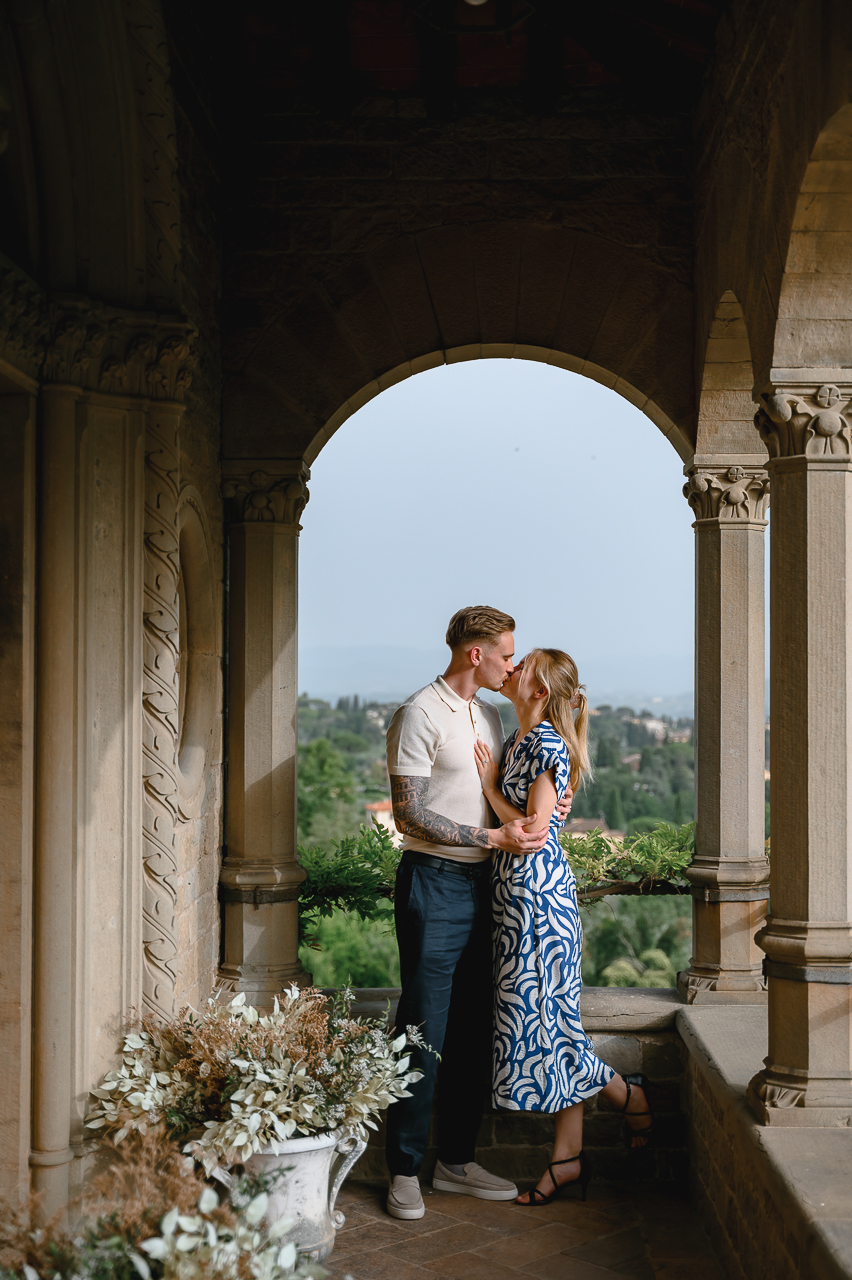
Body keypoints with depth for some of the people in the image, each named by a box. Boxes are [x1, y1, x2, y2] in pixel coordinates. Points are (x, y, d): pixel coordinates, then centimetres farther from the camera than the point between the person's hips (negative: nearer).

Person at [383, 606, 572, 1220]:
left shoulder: (489, 715, 16)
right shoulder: (420, 715, -10)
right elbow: (412, 815, -16)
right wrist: (494, 837, -18)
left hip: (482, 884, 8)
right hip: (434, 883, -8)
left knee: (474, 1030, 11)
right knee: (425, 1031, -5)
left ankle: (458, 1160, 21)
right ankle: (405, 1170, 6)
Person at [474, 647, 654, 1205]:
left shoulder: (548, 745, -14)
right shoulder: (519, 741, 14)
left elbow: (534, 830, -18)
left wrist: (489, 785, -11)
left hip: (539, 894, -9)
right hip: (517, 893, 9)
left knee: (545, 1019, -2)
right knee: (550, 1020, 10)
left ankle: (633, 1098, 20)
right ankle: (568, 1157, 16)